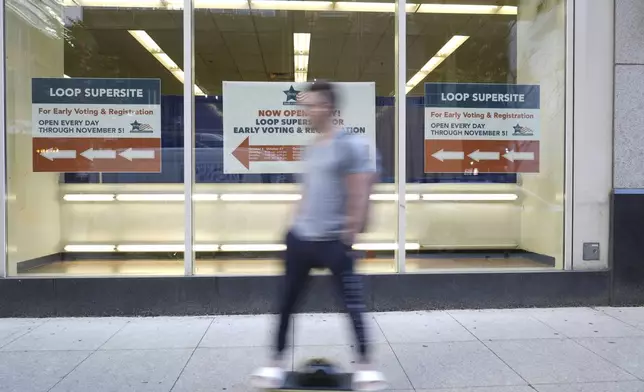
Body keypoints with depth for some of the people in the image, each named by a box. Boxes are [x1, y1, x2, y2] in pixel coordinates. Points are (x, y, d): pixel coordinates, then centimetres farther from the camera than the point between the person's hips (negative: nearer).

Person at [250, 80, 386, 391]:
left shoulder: (351, 144, -9)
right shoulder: (310, 148, 13)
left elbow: (361, 190, -13)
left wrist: (353, 229, -15)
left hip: (334, 239, -7)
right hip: (300, 236, 7)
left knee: (353, 303, 3)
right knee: (287, 301, 11)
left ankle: (365, 364, 22)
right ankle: (277, 361, 27)